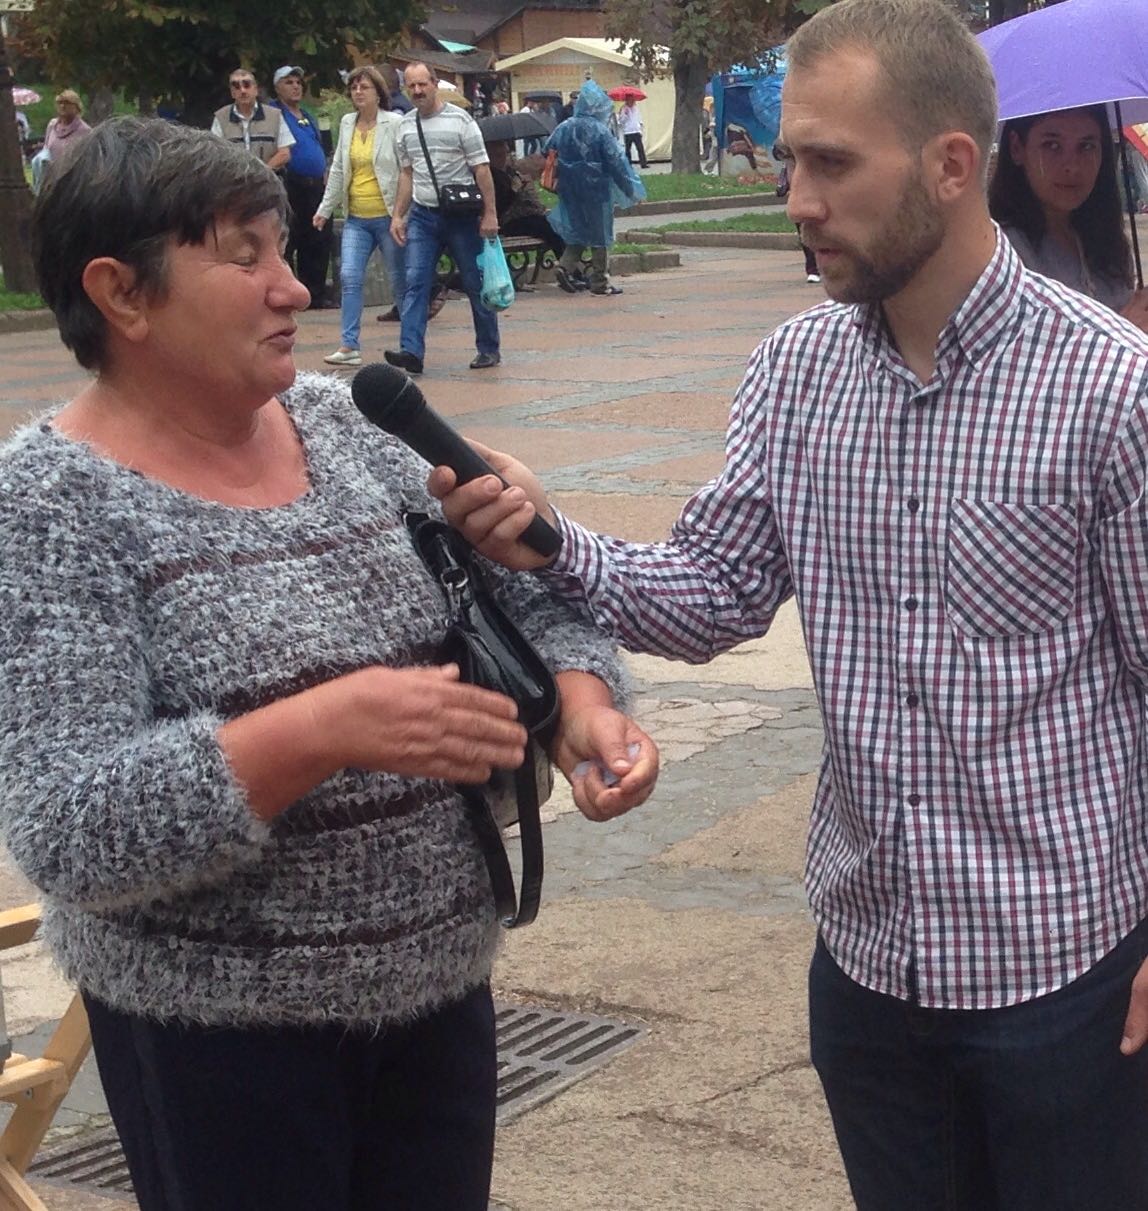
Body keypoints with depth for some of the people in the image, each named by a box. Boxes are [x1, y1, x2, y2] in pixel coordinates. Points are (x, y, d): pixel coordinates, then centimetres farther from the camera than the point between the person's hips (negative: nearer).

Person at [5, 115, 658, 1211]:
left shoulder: (340, 422, 3)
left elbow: (520, 591, 9)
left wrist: (580, 701, -12)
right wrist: (320, 730, -33)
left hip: (440, 982, 6)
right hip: (216, 1028, -5)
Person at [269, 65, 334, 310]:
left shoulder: (310, 118, 22)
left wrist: (325, 175, 18)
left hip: (315, 186, 8)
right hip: (291, 186, -8)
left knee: (319, 241, 8)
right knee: (287, 242, -7)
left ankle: (316, 295, 14)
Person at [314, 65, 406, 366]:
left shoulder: (394, 124, -6)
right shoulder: (347, 124, 10)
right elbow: (338, 169, 16)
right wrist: (325, 208, 14)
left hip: (387, 215, -4)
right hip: (356, 218, 4)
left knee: (399, 280, 5)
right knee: (349, 277, -7)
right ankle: (349, 345, -6)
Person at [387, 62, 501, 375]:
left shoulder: (459, 120, -6)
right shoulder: (406, 125, 9)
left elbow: (481, 169, -7)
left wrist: (490, 213, -11)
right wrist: (398, 215, 12)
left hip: (460, 215, -4)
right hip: (422, 215, 4)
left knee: (476, 284, 5)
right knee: (416, 283, -9)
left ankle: (489, 349, 16)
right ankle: (411, 351, -15)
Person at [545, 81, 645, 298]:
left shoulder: (563, 128, 2)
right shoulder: (600, 131, -13)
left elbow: (548, 155, 10)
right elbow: (616, 161, -12)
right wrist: (631, 190, -5)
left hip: (570, 189, 5)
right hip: (596, 188, -5)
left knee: (578, 230, 17)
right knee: (600, 234, 4)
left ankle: (566, 267, -3)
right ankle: (600, 282, 7)